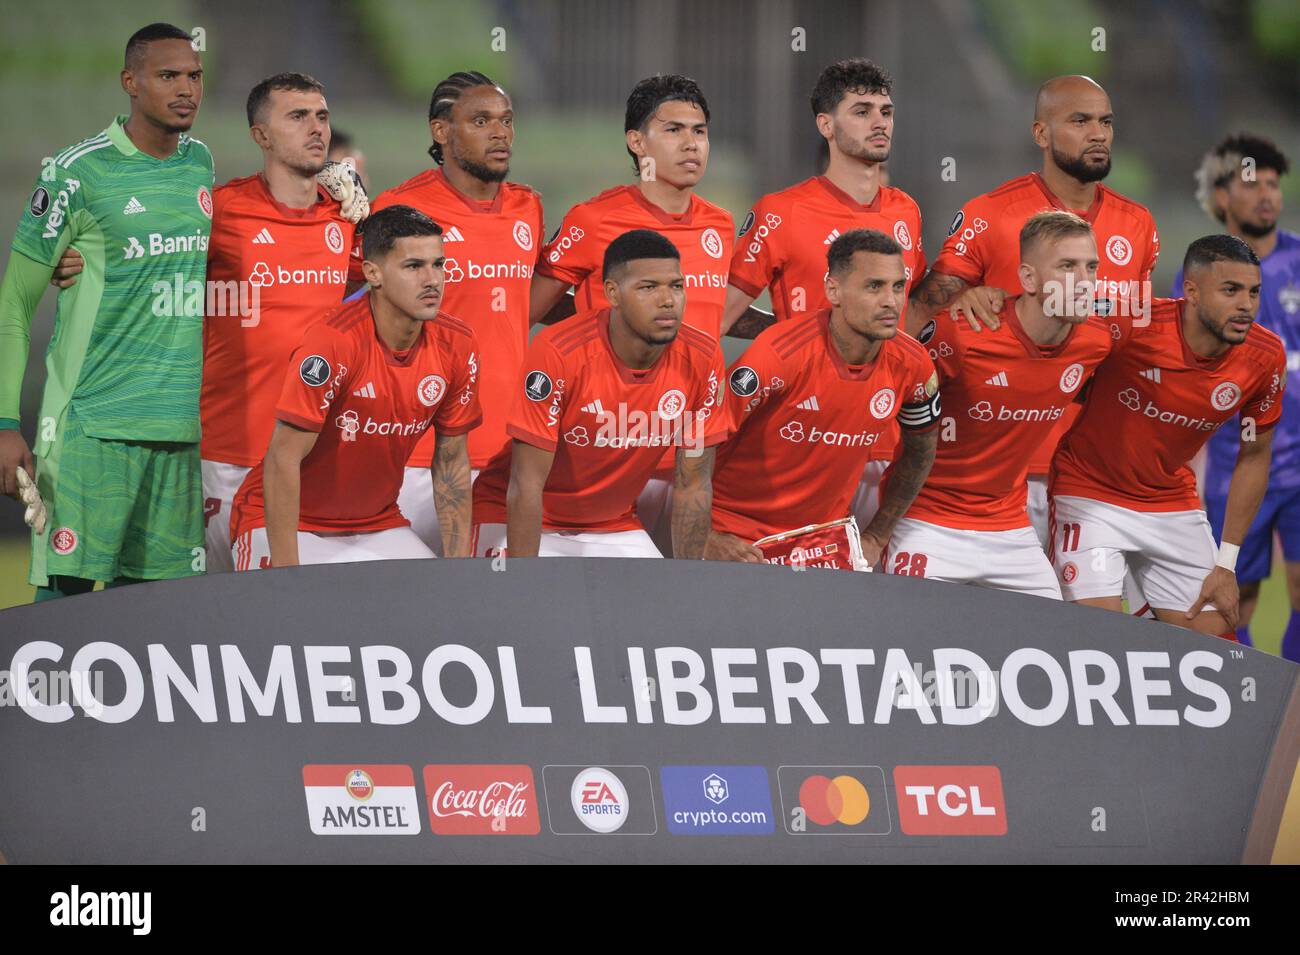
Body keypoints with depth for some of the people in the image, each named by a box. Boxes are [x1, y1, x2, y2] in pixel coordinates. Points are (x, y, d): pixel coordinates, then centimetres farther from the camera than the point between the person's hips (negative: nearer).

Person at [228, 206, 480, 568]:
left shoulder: (457, 346, -6)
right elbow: (283, 459, -25)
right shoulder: (333, 343, -26)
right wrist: (287, 576, -28)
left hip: (378, 524, 6)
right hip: (287, 524, -6)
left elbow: (452, 462, 4)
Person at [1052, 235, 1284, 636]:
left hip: (1174, 504, 5)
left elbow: (1253, 456, 2)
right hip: (1090, 495, -4)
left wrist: (1226, 565, 2)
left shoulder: (1266, 358, -12)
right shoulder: (1133, 324, -27)